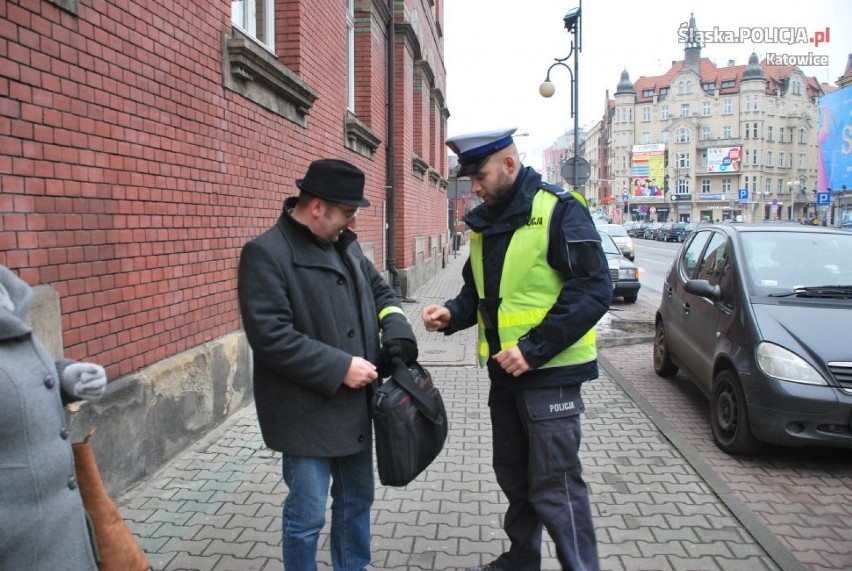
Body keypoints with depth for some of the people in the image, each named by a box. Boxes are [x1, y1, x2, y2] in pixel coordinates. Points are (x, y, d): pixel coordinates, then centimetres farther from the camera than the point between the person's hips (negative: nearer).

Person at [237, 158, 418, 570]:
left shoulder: (345, 245, 7)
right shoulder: (265, 253, -16)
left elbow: (380, 290, 18)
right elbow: (270, 336, -24)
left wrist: (397, 331, -2)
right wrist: (340, 367, -22)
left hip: (354, 405, 8)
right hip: (307, 412, -8)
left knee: (357, 499, 21)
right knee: (307, 515, 6)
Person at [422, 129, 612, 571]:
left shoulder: (559, 210, -14)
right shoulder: (484, 222, 9)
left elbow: (594, 289, -19)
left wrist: (535, 347, -24)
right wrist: (452, 314, -3)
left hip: (549, 372, -8)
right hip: (504, 371, 8)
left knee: (555, 486, 1)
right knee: (513, 475, 20)